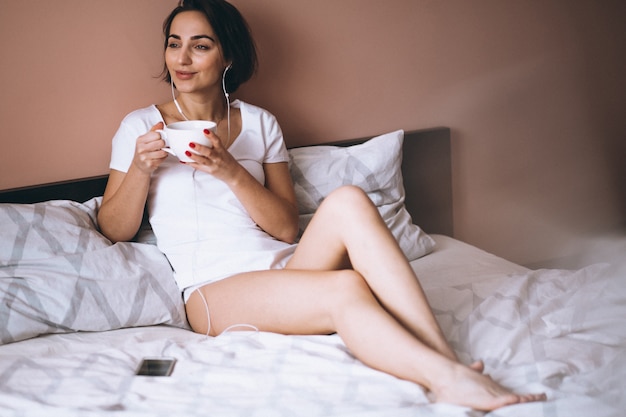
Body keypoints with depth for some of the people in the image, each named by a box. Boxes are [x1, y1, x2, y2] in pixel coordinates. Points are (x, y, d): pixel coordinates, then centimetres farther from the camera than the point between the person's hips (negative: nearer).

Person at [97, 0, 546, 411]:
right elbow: (114, 230, 4)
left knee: (347, 201, -30)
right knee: (346, 288, -34)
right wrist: (140, 169, -14)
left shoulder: (259, 123, 14)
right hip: (215, 292, -3)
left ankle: (449, 361, -35)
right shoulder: (141, 125, 9)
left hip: (288, 266, 3)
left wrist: (231, 172, -11)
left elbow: (286, 227, 4)